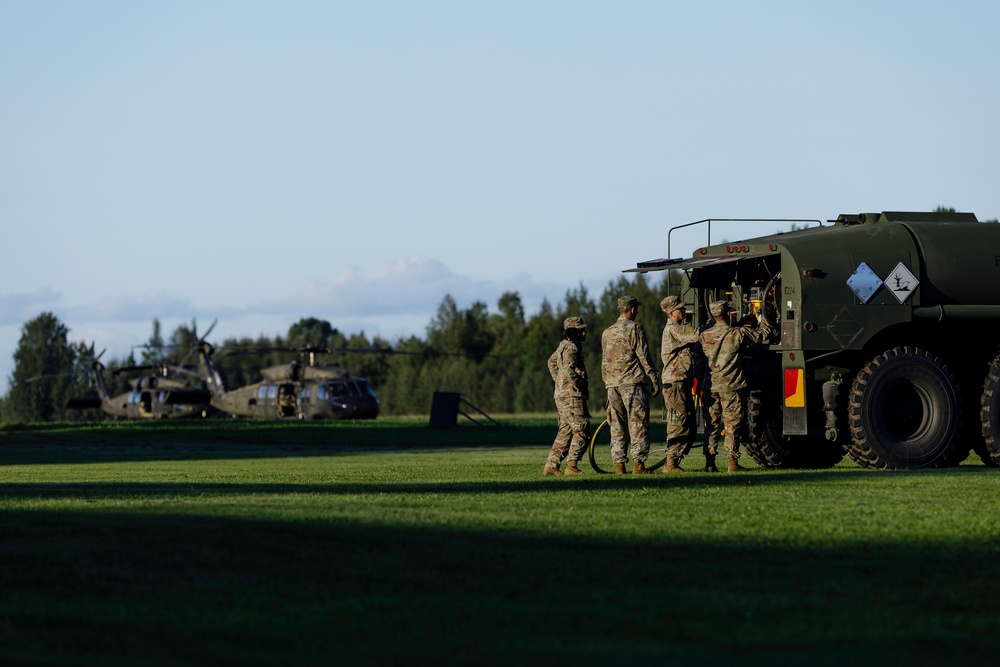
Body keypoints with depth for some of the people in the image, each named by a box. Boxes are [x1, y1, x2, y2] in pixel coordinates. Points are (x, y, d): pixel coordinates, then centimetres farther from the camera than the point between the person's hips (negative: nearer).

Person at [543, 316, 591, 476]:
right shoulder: (571, 348, -14)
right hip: (572, 396, -10)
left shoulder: (564, 345, 17)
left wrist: (559, 381, 27)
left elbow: (552, 362, 32)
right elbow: (569, 370, -27)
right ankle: (572, 466, -8)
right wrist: (580, 386, -16)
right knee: (582, 431, -6)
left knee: (565, 431, 12)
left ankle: (551, 465, 11)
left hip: (562, 395, 10)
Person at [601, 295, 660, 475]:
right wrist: (654, 379, -3)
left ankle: (619, 465, 4)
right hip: (632, 382, -6)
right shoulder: (634, 328, -4)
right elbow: (643, 356, -7)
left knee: (617, 426, 7)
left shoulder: (607, 332, 16)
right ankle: (638, 463, -10)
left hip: (612, 385, 6)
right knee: (638, 423, -5)